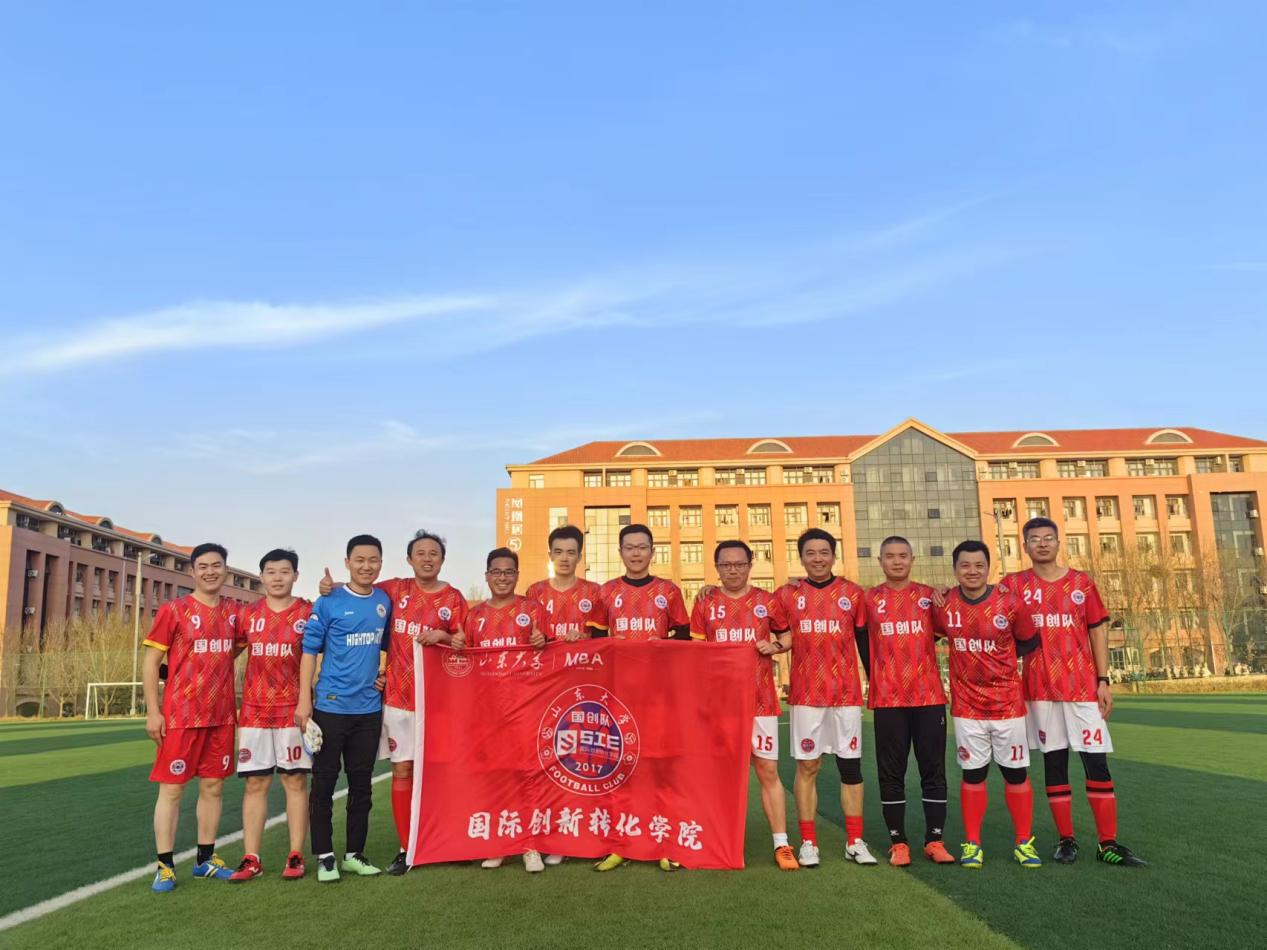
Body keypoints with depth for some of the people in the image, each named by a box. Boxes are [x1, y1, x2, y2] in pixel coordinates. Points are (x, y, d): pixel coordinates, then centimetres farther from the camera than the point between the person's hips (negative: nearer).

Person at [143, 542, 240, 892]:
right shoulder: (173, 610, -5)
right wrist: (152, 711, -10)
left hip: (221, 716, 5)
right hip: (180, 716, -4)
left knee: (213, 786, 10)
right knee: (172, 788, 1)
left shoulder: (232, 612, 7)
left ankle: (205, 859, 21)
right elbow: (151, 661, -5)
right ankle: (165, 866, 9)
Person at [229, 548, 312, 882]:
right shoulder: (247, 614, 8)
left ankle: (296, 857, 9)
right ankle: (251, 860, 11)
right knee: (255, 783, 5)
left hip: (293, 710, -2)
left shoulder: (308, 613, 0)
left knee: (296, 781, 2)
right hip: (254, 712, 2)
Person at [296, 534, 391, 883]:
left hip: (369, 708, 4)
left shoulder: (385, 602, 6)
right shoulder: (329, 602, -6)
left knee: (361, 784, 11)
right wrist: (304, 700, -11)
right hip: (331, 707, -4)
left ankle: (355, 855, 22)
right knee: (324, 782, 3)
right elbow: (310, 649, -6)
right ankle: (325, 857, 14)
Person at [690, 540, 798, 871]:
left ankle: (782, 844, 7)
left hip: (760, 698, 0)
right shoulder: (705, 603, 5)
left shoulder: (767, 602, 4)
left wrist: (776, 646, -6)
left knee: (767, 770, 1)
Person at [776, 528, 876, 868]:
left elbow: (865, 643, 8)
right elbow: (779, 638, 11)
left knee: (851, 765, 5)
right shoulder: (787, 594, 3)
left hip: (847, 693, 1)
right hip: (805, 695, 0)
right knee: (807, 766, 3)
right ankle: (808, 842, 12)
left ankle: (855, 842, 15)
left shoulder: (853, 594, 4)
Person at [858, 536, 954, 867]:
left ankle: (934, 840, 15)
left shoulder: (929, 595, 6)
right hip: (887, 699, -1)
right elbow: (863, 643, 7)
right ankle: (898, 842, 14)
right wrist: (876, 678, 2)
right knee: (891, 772, 4)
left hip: (929, 696, 1)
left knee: (934, 769, 5)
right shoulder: (869, 599, 3)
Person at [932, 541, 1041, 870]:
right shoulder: (944, 605, -5)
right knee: (973, 773, 7)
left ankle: (1024, 842, 21)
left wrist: (998, 658, 1)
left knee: (1016, 771, 8)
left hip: (1007, 703, -1)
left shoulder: (1009, 604, -9)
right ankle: (972, 844, 17)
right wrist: (975, 656, 0)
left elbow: (1029, 643, 4)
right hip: (966, 705, 1)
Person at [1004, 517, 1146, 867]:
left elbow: (1097, 631, 6)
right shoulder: (1014, 585, 3)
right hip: (1040, 688, 0)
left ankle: (1108, 843, 5)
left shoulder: (1081, 583, 5)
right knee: (1054, 761, 6)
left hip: (1082, 685, 0)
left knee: (1096, 760, -2)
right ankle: (1066, 840, 16)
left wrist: (1104, 680, 1)